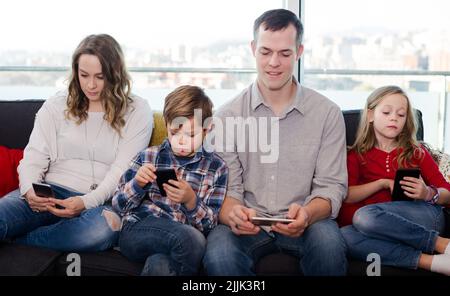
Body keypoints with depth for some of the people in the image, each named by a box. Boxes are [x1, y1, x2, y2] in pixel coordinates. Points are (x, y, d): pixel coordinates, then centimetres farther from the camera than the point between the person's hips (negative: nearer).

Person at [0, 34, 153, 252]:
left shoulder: (137, 111, 5)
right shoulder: (56, 106, 12)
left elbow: (123, 170, -4)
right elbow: (33, 158, 8)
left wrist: (87, 202, -20)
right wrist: (30, 190, -15)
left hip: (100, 202, 0)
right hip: (51, 194, 0)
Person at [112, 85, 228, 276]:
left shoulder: (216, 167, 10)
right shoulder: (148, 157, 13)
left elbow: (209, 225, 4)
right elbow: (118, 205, 14)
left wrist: (191, 200, -15)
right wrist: (137, 183, -6)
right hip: (137, 231, 1)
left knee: (159, 266, -37)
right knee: (191, 237, -32)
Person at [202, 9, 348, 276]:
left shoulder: (328, 113, 1)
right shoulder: (228, 116, 2)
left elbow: (332, 186, -1)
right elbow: (227, 188, 0)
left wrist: (307, 214, -24)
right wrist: (232, 213, -24)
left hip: (304, 222, 1)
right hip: (248, 223, 0)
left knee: (329, 244, -32)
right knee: (219, 254, -32)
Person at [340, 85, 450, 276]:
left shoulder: (416, 152, 17)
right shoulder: (356, 155, 17)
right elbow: (347, 196, 1)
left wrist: (428, 194, -10)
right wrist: (384, 183, -9)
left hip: (425, 216, -2)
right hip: (384, 227, 2)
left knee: (364, 216, -31)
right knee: (344, 235, -32)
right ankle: (427, 260, -29)